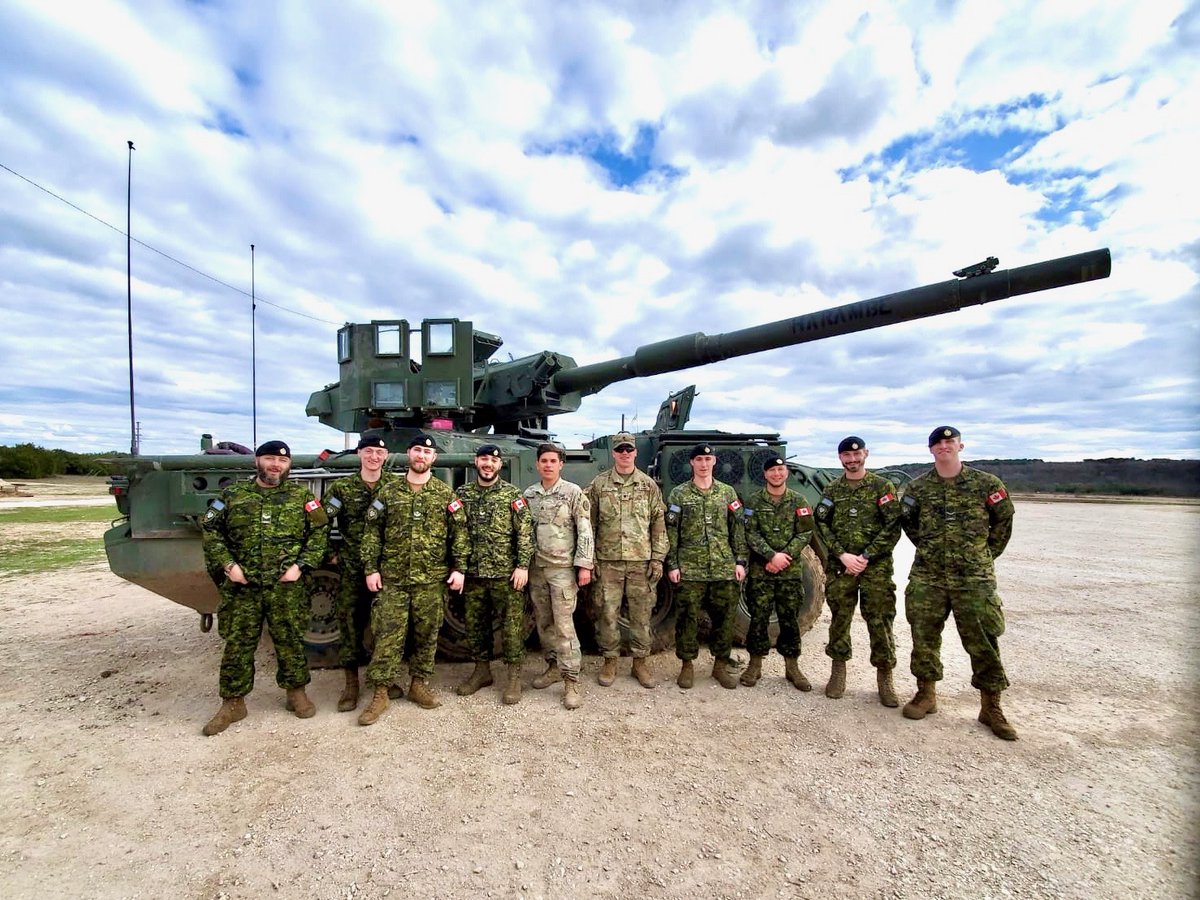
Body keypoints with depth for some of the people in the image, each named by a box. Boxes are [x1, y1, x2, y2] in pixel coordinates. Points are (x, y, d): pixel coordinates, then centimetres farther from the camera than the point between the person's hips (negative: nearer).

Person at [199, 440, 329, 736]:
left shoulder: (301, 496, 3)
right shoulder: (233, 494, 6)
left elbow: (320, 532, 1)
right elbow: (210, 530, 6)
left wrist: (301, 565, -8)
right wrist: (227, 564, -5)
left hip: (287, 586, -1)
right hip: (241, 587, 1)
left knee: (290, 641, 9)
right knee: (237, 644, 8)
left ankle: (296, 691, 26)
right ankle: (233, 703, 24)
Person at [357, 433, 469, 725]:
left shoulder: (446, 494, 2)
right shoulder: (388, 491, 4)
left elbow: (459, 533, 1)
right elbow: (372, 531, 5)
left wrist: (459, 568, -5)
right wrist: (371, 569, -2)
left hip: (431, 580, 0)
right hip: (392, 578, 0)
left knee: (427, 635, 11)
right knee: (387, 635, 2)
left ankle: (419, 685, 28)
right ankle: (380, 694, 14)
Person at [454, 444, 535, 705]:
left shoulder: (512, 494, -5)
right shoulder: (463, 494, 6)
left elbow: (525, 533, -7)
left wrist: (523, 566, -13)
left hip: (506, 574, -4)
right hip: (473, 574, 4)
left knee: (512, 625, 3)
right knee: (475, 624, 14)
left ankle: (513, 676, 17)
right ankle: (482, 670, 32)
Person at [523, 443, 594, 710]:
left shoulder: (574, 493, -6)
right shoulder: (528, 494, 7)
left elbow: (585, 531, -8)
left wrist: (584, 565, -13)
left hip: (563, 568, -5)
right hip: (536, 567, 5)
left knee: (564, 624, -5)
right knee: (543, 622, 13)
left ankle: (571, 681, 3)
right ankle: (553, 666, 30)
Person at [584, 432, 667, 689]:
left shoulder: (649, 485, 4)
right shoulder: (599, 484, 3)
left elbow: (659, 525, 5)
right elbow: (589, 525, 4)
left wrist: (658, 559, -1)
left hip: (641, 561, 1)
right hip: (608, 561, 0)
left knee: (641, 614, 8)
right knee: (608, 613, 6)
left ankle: (640, 662, 24)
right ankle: (610, 661, 22)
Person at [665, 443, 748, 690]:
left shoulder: (728, 492, 7)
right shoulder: (678, 493, 0)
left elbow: (738, 529, 8)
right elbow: (670, 532, -1)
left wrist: (740, 561, 2)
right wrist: (672, 565, -6)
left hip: (724, 569, 2)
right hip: (689, 570, -2)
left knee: (725, 618, 9)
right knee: (687, 619, 4)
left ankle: (721, 665, 27)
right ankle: (687, 665, 22)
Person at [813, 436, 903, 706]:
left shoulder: (882, 486, 1)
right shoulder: (831, 491, 8)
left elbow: (893, 527, -5)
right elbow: (822, 526, 2)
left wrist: (866, 556, -12)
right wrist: (843, 555, -10)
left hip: (876, 566, -2)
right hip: (839, 566, 2)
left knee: (880, 621, 1)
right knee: (839, 619, 8)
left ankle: (884, 676, 16)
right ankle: (838, 670, 22)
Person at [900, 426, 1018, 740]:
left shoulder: (987, 485, -1)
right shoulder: (917, 487, 4)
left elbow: (1003, 522, 10)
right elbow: (907, 521, 18)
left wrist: (985, 555, 10)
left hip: (974, 577, -2)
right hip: (926, 576, 2)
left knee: (984, 641, 2)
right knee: (924, 637, 8)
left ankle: (990, 706, 17)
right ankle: (926, 694, 24)